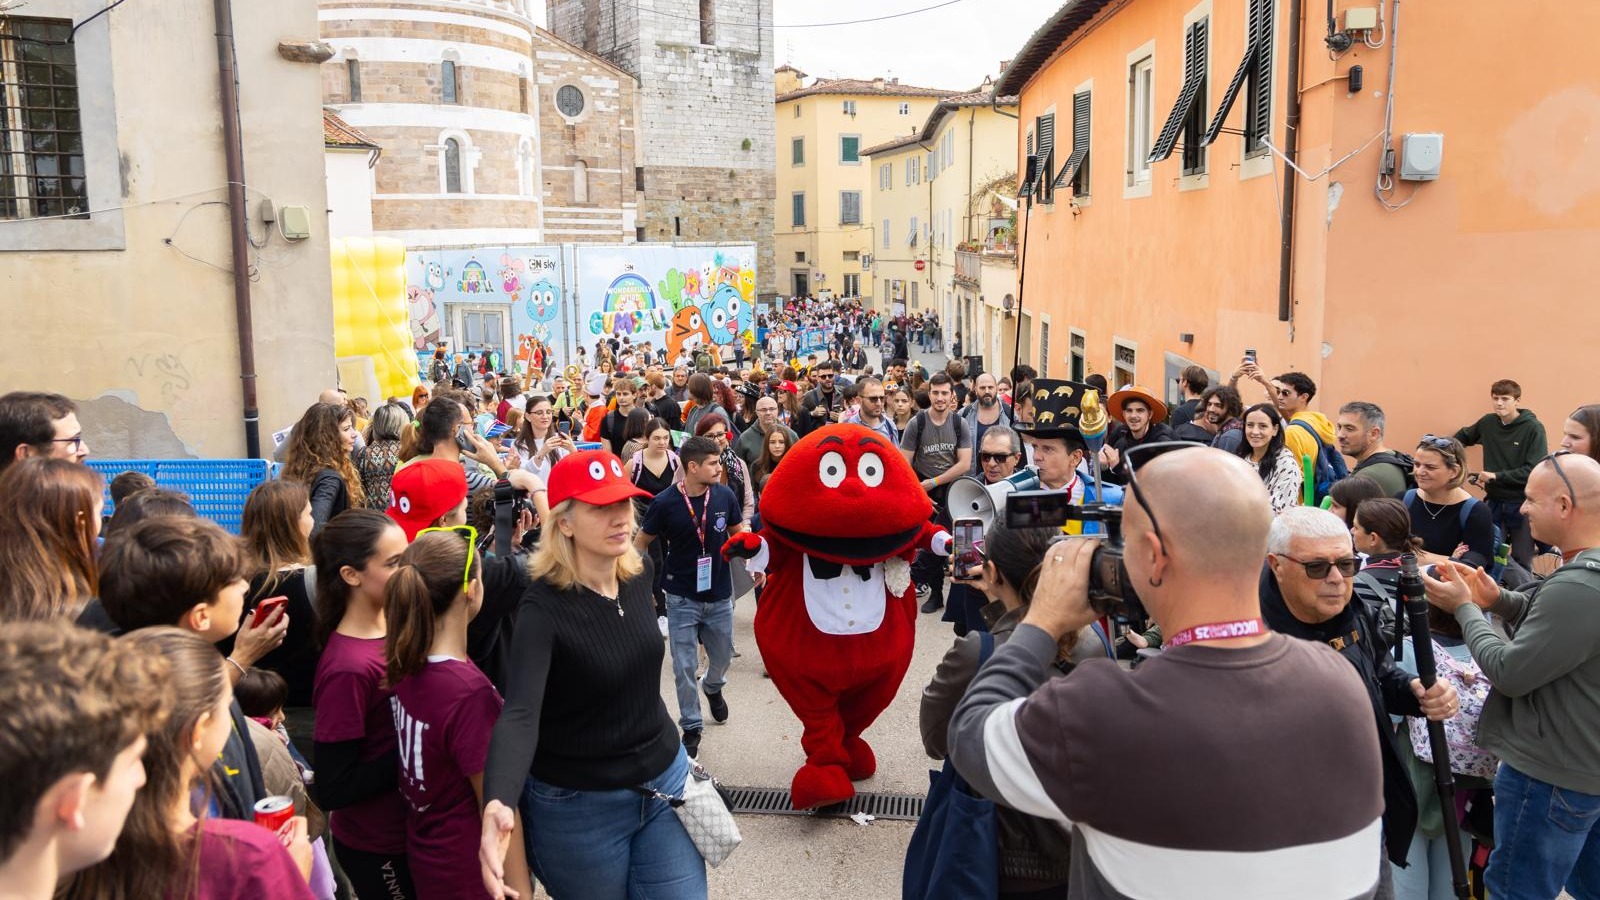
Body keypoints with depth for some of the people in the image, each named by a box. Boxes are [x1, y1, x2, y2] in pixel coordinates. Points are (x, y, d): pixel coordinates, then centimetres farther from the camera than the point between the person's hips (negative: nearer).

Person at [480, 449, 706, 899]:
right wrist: (499, 803, -54)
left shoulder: (639, 573, -5)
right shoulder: (544, 608, -23)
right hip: (578, 805, -5)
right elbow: (519, 713, -36)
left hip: (665, 780, 5)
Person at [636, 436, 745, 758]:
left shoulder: (725, 496, -11)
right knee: (685, 667, 3)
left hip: (719, 595, 3)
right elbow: (641, 542, -2)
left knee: (722, 655, 20)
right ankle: (691, 726, 22)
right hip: (682, 598, -3)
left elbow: (739, 533, 6)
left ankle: (713, 687, 53)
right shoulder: (665, 502, -16)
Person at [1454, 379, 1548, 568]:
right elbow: (1462, 437, 25)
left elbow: (1534, 471, -17)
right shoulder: (1488, 422, 3)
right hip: (1494, 502, 4)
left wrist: (1496, 476, -20)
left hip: (1522, 504, -4)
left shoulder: (1533, 428, -10)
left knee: (1521, 562, 4)